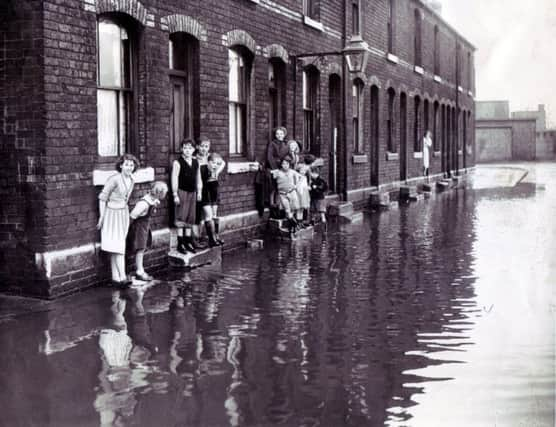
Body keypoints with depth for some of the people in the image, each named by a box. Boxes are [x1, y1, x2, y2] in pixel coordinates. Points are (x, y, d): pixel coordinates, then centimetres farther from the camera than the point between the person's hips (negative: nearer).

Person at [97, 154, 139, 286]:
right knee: (117, 247, -10)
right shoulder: (115, 179, -17)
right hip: (112, 214, -7)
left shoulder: (131, 180, 5)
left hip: (123, 214, 7)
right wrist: (102, 217, -12)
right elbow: (102, 197, -13)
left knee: (116, 248, 8)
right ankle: (122, 277, -12)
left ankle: (115, 277, 10)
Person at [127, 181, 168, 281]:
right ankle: (140, 272, 7)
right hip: (139, 227, -9)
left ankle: (139, 269, 22)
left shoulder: (154, 201, -3)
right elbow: (132, 216, -24)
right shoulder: (144, 203, -31)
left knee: (142, 248, 13)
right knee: (140, 249, -2)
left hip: (145, 226, 9)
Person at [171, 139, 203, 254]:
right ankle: (180, 244, 0)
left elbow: (198, 178, 16)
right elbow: (174, 179, -9)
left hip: (192, 192, 6)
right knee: (181, 218, -4)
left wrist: (199, 192, 11)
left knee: (190, 218, 10)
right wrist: (175, 195, -13)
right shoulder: (178, 162, -7)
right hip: (182, 191, -6)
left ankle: (188, 242, 18)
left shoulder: (196, 162, 10)